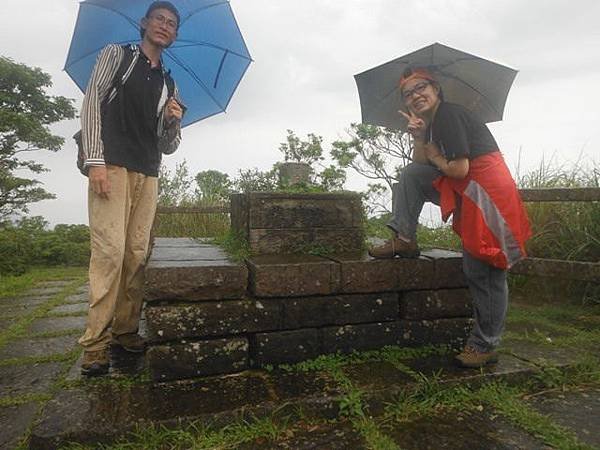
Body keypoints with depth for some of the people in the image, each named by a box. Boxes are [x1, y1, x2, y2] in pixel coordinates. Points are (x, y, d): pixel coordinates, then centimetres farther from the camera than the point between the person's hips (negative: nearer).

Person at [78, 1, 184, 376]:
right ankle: (96, 342, -7)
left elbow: (169, 146, 19)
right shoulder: (117, 54, 13)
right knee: (110, 249, -13)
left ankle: (126, 329, 9)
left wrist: (174, 121, -4)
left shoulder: (169, 85, 22)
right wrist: (95, 160, -13)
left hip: (148, 175, 5)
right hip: (111, 165, -4)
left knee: (138, 253, 0)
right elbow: (92, 102, 0)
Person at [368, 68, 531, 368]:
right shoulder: (433, 122, 15)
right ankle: (404, 240, 2)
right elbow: (421, 165, 12)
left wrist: (433, 155, -2)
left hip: (486, 192, -9)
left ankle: (485, 346, 7)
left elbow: (459, 169, -20)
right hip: (464, 191, 9)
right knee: (411, 174, 3)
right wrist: (419, 139, -3)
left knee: (484, 272, -5)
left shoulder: (449, 115, -13)